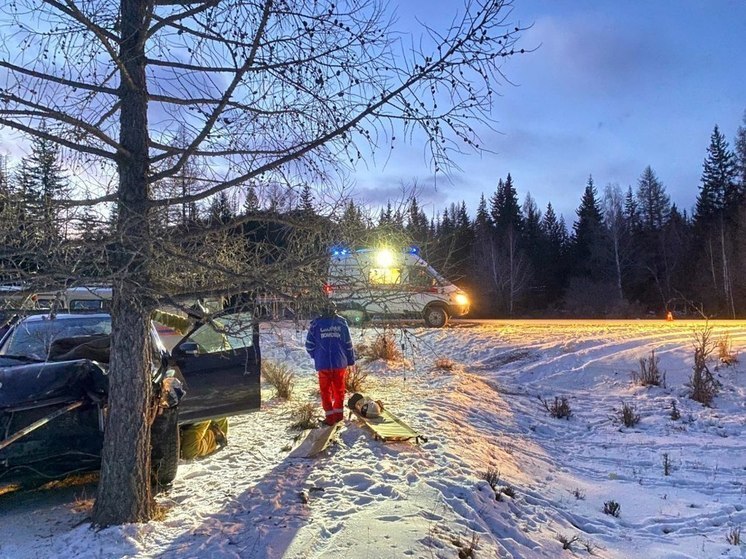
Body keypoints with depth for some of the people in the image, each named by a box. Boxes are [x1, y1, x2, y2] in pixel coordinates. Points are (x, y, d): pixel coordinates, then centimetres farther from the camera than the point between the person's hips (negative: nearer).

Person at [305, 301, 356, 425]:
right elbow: (348, 344, 3)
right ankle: (338, 413, 21)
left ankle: (330, 416, 9)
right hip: (340, 363, 1)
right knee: (339, 389, 16)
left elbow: (309, 345, 2)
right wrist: (351, 360, 13)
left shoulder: (316, 323, 0)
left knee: (325, 390, 8)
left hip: (323, 363, -1)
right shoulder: (342, 322, 1)